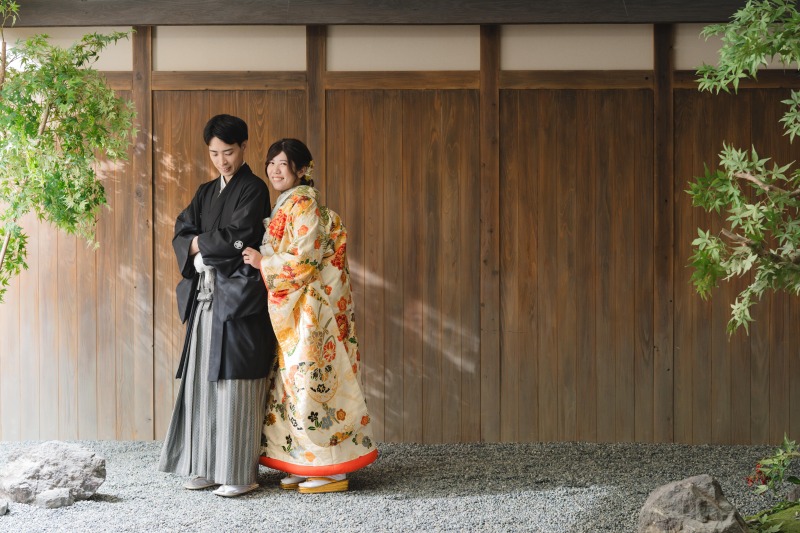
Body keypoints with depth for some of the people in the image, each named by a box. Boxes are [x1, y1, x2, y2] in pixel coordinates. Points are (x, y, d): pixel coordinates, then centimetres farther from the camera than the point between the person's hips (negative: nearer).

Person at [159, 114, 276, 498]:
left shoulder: (253, 189, -2)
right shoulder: (206, 193, 19)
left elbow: (238, 238, -14)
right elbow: (181, 234, 10)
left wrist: (200, 243, 0)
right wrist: (206, 251, -9)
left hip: (239, 297, -7)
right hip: (206, 296, 7)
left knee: (235, 383, -7)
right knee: (204, 380, 5)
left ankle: (241, 473, -3)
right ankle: (208, 466, 12)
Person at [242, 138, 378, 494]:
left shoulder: (304, 203, -11)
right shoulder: (285, 205, 17)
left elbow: (306, 259, -19)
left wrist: (263, 263, -10)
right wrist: (262, 260, 8)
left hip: (312, 309, -10)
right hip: (291, 311, 10)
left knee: (311, 381, -8)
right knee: (293, 381, 9)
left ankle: (333, 469, -2)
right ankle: (304, 465, 15)